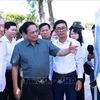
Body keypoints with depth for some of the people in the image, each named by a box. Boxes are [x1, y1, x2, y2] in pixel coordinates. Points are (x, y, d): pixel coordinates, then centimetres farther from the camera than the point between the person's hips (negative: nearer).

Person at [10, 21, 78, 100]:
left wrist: (68, 50, -27)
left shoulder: (46, 43, 4)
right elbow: (15, 67, -2)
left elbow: (58, 52, -4)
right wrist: (16, 87, -4)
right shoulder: (19, 47, -3)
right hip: (28, 86, -2)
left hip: (44, 84, 2)